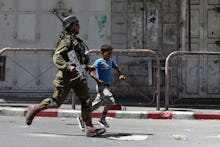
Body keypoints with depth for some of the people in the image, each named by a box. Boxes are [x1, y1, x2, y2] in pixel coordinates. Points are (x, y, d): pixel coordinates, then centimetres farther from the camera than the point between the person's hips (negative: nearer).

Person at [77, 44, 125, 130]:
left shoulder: (111, 62, 13)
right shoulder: (99, 62, -9)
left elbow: (118, 69, 22)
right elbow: (91, 71, -18)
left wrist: (121, 75, 0)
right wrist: (97, 80, -29)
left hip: (107, 87, 8)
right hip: (101, 86, -8)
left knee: (96, 105, 11)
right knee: (110, 101, -22)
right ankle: (102, 119, -9)